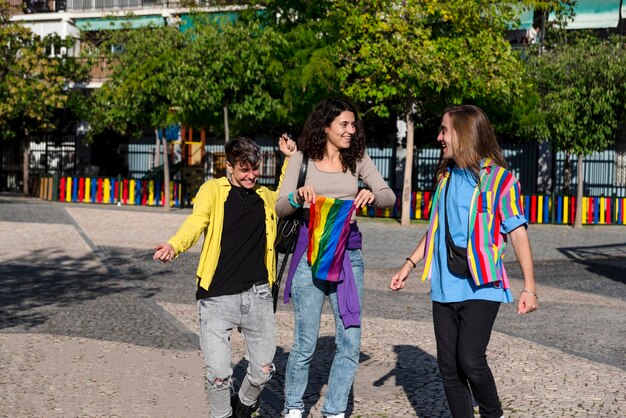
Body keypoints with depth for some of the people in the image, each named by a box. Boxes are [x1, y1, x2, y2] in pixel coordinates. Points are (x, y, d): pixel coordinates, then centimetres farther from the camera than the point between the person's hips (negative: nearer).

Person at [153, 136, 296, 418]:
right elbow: (195, 222, -15)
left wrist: (290, 158, 15)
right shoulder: (213, 190, 1)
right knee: (218, 374, -7)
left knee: (264, 369, 7)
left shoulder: (266, 197, 14)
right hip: (217, 297, -3)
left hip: (257, 294, 4)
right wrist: (174, 246, -37)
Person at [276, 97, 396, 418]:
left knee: (350, 341, 2)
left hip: (349, 252, 3)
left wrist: (372, 195, -20)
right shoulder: (302, 159, 2)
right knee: (305, 341, 3)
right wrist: (298, 196, -22)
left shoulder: (358, 159, 8)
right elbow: (280, 207, -1)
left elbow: (390, 197, 1)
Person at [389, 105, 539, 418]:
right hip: (444, 288, 6)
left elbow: (518, 233, -7)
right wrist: (409, 265, 18)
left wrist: (529, 288, -13)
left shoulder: (498, 179, -6)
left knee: (470, 361, -12)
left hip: (480, 287, -6)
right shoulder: (446, 177, 13)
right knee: (449, 367, 7)